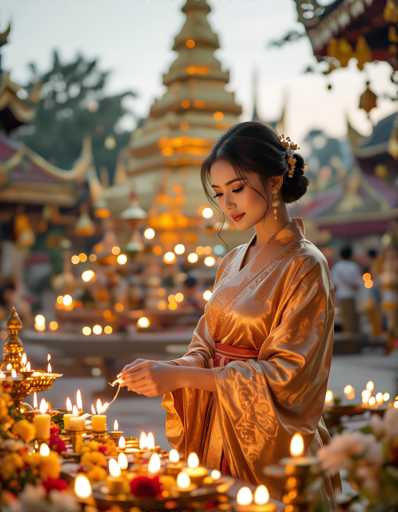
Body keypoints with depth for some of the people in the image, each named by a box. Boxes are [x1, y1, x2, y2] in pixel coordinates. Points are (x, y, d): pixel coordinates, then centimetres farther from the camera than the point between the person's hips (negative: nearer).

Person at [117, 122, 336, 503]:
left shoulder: (305, 266, -13)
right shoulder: (233, 262, 7)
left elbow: (284, 375, -19)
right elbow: (207, 347, 9)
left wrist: (178, 375, -25)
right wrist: (167, 370, -13)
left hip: (268, 447, -6)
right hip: (215, 436, 6)